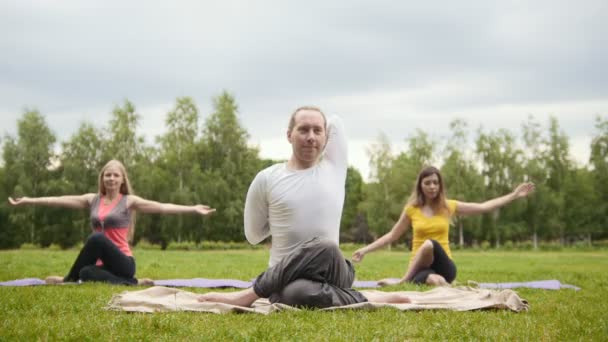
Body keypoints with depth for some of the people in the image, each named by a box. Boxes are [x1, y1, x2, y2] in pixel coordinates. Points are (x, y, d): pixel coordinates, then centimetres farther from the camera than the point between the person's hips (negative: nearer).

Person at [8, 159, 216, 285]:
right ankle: (131, 283, -13)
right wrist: (28, 201, 7)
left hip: (123, 262, -4)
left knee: (97, 238, -30)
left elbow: (162, 207, -9)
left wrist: (193, 209, -20)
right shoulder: (93, 200, 11)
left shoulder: (129, 201, -1)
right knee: (87, 274, -31)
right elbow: (62, 200, 9)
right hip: (103, 264, 4)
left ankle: (69, 280, -16)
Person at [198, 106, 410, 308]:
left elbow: (335, 121, 16)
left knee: (325, 250, -38)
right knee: (297, 294, -43)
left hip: (331, 272, 3)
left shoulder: (334, 166, 10)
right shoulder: (266, 179, 6)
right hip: (287, 279, -2)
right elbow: (253, 235, 14)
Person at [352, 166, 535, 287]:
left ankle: (404, 280, -22)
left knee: (430, 244, -34)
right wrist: (365, 250, 6)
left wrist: (514, 195, 5)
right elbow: (392, 235, 13)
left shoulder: (449, 206, 7)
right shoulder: (411, 209, 5)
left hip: (445, 266, 3)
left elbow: (483, 207, 9)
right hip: (420, 268, -3)